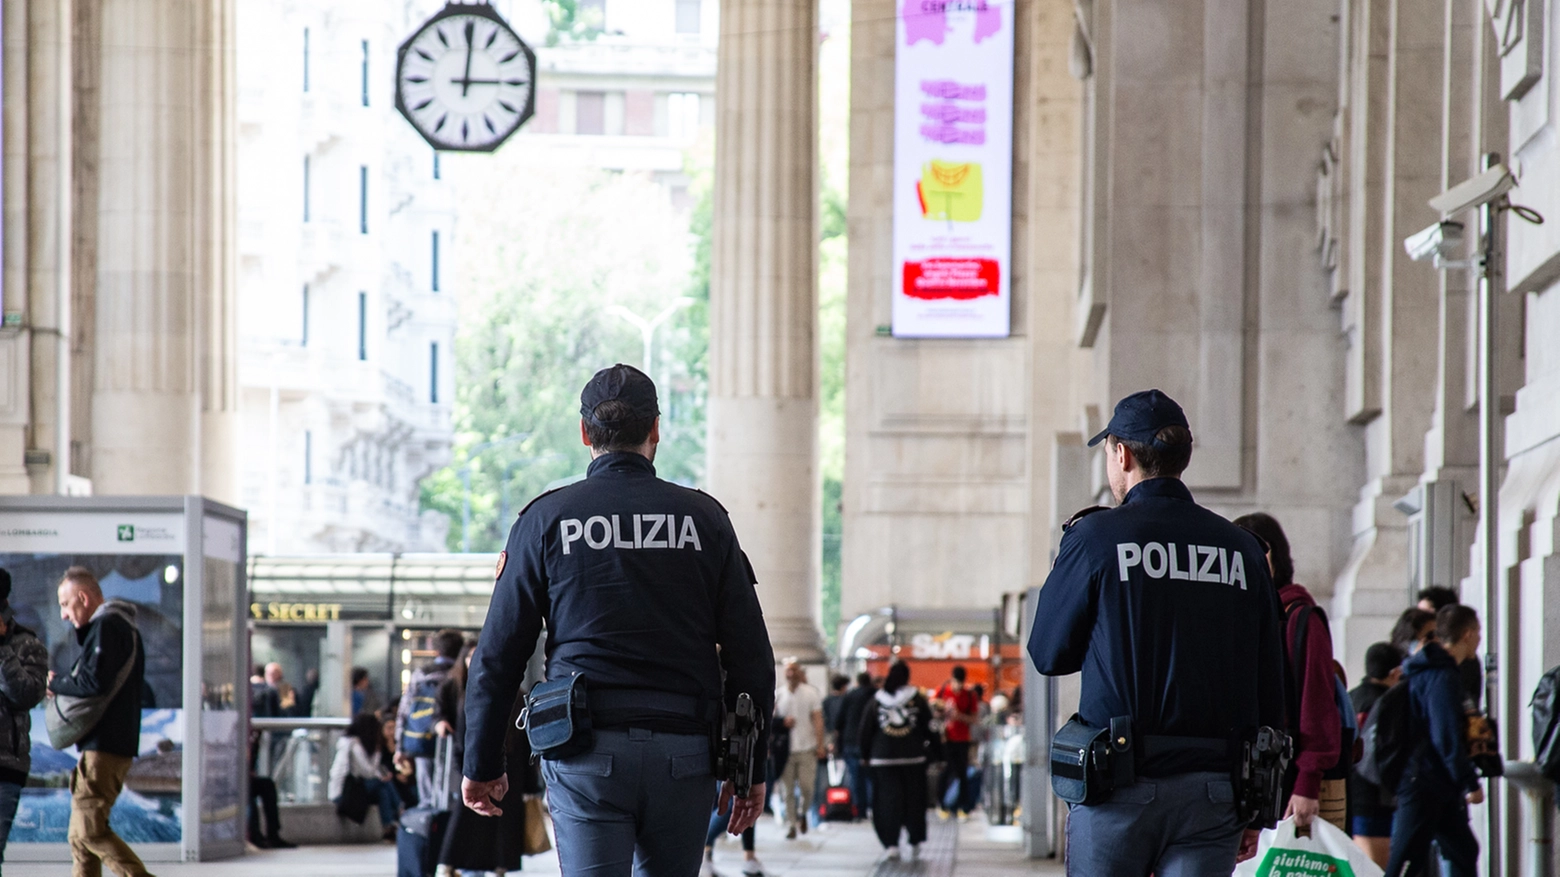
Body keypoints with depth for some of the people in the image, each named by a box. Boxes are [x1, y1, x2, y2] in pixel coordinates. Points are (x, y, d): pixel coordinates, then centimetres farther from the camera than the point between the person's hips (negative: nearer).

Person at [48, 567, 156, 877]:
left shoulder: (106, 626, -10)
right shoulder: (123, 626, 23)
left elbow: (94, 682, -22)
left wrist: (56, 683, -5)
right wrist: (64, 684, 8)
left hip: (104, 746, -11)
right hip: (116, 743, 11)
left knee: (89, 830, -13)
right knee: (80, 835, 9)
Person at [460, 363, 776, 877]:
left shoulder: (548, 518, 3)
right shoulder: (703, 518, 7)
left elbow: (498, 654, 2)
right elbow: (750, 653, 6)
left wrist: (482, 765, 10)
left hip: (587, 755, -2)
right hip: (684, 755, 2)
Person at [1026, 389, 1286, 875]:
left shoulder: (1096, 538, -3)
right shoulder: (1242, 549, 8)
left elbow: (1048, 654, 6)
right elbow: (1269, 688, 9)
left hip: (1119, 784, -3)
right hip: (1212, 791, 3)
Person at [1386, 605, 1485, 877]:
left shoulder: (1439, 671, 16)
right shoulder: (1442, 678, -17)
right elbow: (1447, 737, -23)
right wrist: (1471, 783, -17)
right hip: (1426, 785, -11)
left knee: (1464, 851, 16)